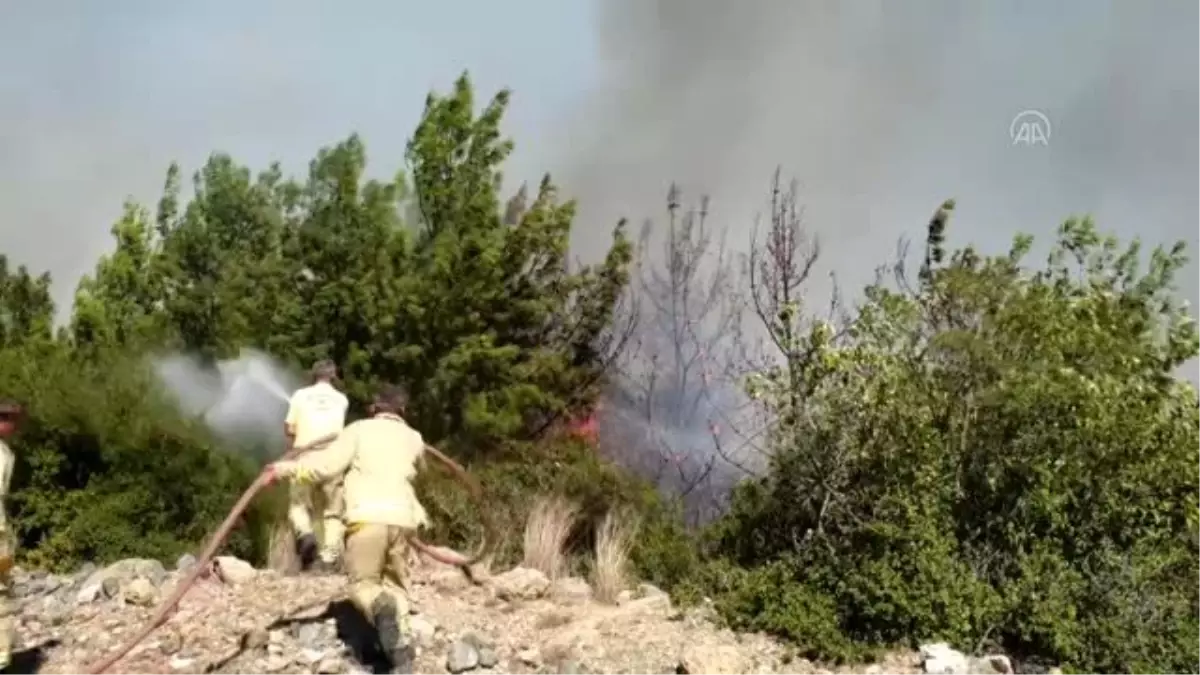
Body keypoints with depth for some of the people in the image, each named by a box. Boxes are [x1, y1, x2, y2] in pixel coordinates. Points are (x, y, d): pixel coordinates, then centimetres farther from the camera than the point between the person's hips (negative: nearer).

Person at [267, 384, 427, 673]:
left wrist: (287, 468, 9)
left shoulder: (360, 429, 9)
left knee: (363, 584, 7)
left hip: (367, 517, -3)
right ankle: (402, 650, -1)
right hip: (401, 518, 3)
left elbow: (327, 464, -1)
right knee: (397, 586, 17)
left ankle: (381, 607, -29)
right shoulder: (414, 439, 19)